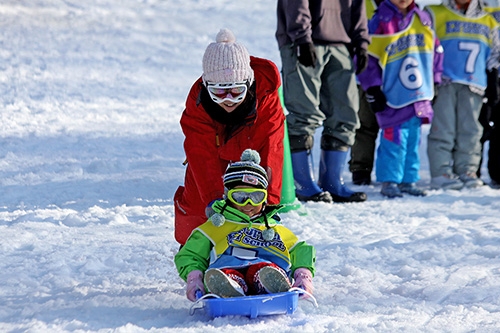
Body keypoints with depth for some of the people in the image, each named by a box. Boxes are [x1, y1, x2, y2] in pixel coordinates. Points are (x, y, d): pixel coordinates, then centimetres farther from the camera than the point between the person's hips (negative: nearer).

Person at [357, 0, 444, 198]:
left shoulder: (423, 20, 10)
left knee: (413, 140, 9)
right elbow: (366, 56, -6)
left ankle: (408, 180, 16)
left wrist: (435, 82, 17)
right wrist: (373, 89, -8)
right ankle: (389, 181, -1)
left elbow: (435, 50, 20)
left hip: (420, 97, 5)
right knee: (395, 139, -9)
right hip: (393, 100, -5)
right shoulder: (380, 23, -7)